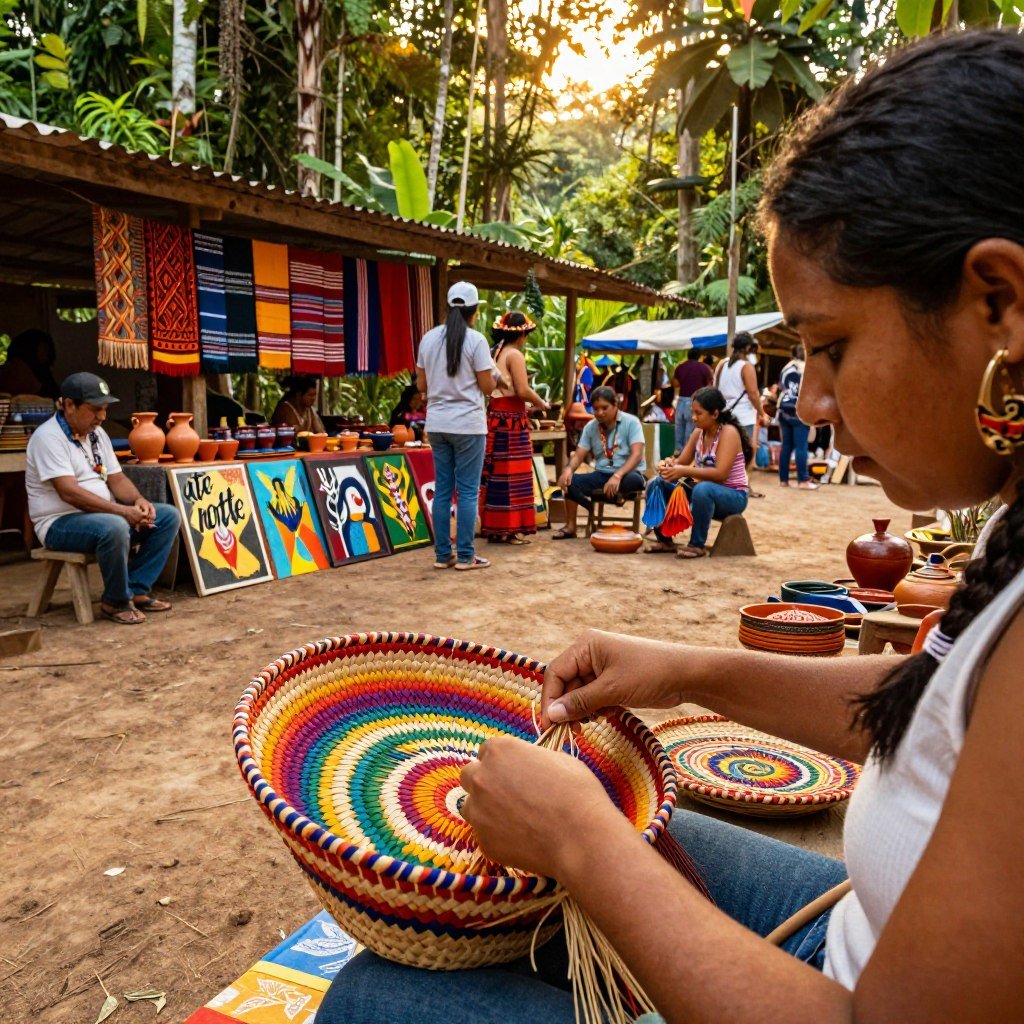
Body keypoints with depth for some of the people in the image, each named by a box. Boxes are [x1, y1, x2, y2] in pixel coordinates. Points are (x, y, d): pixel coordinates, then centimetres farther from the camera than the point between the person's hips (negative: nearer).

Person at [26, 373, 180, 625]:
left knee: (169, 516, -3)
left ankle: (136, 590, -5)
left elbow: (116, 478, 10)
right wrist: (123, 511, -30)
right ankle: (116, 602, -16)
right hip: (61, 522, -8)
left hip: (104, 515, 9)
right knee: (114, 528, -38)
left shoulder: (97, 433, 11)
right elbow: (68, 492, -25)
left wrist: (138, 500, -12)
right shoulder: (48, 436, -15)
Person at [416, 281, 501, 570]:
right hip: (468, 425, -5)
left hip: (437, 424, 5)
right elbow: (486, 386, -6)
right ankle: (465, 556, 5)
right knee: (468, 491, 1)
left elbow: (421, 385, 10)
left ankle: (442, 555, 14)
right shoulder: (476, 340, -8)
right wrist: (495, 375, 15)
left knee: (442, 490, 9)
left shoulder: (429, 338, 7)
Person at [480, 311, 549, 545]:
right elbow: (523, 390, -17)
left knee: (496, 473, 11)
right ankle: (510, 529, 0)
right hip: (511, 420, -8)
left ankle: (494, 529, 16)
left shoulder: (494, 353, 15)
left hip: (495, 417, 8)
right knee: (512, 474, -4)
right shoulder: (515, 355, -9)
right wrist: (541, 403, 1)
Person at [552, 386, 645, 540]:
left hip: (627, 474, -4)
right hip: (601, 475, 4)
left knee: (634, 480, -39)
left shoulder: (631, 422, -9)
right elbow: (579, 455, 2)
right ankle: (570, 526, -15)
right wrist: (569, 469, -23)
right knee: (569, 481, -21)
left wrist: (617, 475, -36)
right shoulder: (590, 427, 4)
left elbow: (637, 455, -20)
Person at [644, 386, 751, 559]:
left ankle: (697, 545, -22)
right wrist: (669, 464, -19)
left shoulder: (728, 432, -17)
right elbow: (682, 461, 5)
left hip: (733, 496, -7)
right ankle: (664, 539, 6)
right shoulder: (698, 432, 4)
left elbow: (720, 473, -28)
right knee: (655, 485, -2)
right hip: (704, 490, 8)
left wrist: (685, 471, -33)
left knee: (702, 489, -41)